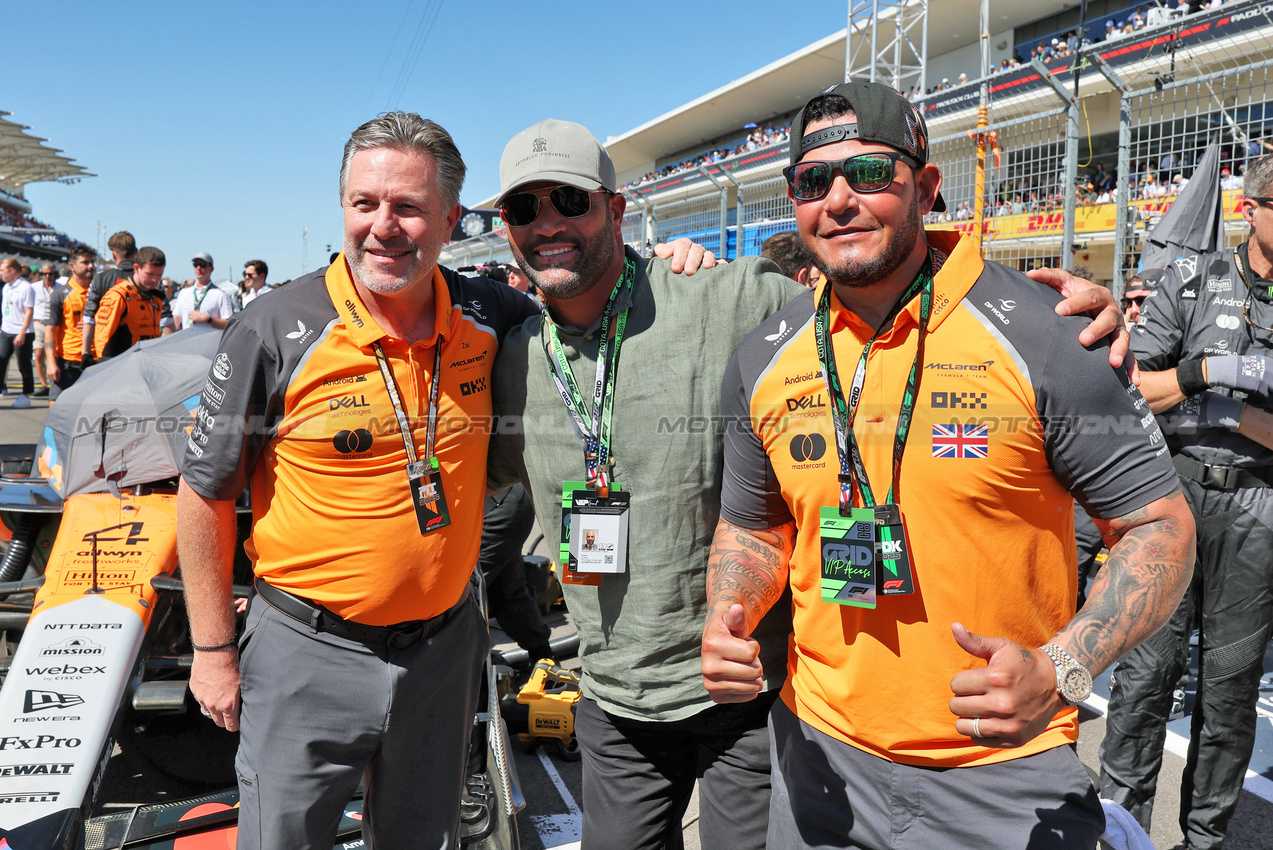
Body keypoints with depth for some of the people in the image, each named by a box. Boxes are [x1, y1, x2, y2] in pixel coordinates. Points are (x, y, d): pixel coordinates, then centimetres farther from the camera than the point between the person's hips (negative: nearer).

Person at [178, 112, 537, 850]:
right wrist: (213, 650, -3)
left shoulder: (487, 317, -5)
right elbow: (206, 495, -6)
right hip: (309, 654, -3)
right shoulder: (274, 334, -14)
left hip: (444, 645, 3)